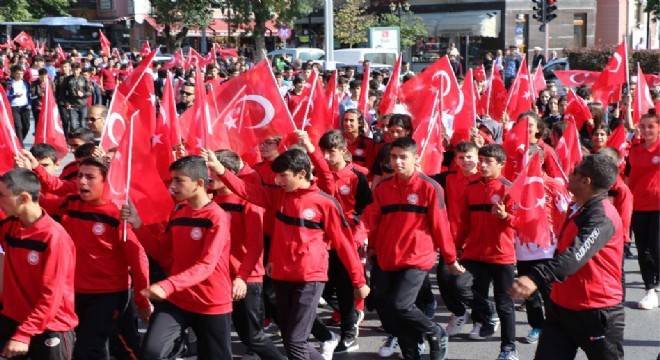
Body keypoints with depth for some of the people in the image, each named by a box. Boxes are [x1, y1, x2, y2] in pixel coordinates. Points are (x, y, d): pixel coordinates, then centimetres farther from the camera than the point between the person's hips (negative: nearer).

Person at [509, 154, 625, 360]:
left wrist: (537, 278, -50)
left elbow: (577, 254, -38)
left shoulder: (602, 216, -22)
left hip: (597, 313, -9)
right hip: (561, 307, 9)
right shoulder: (577, 209, 10)